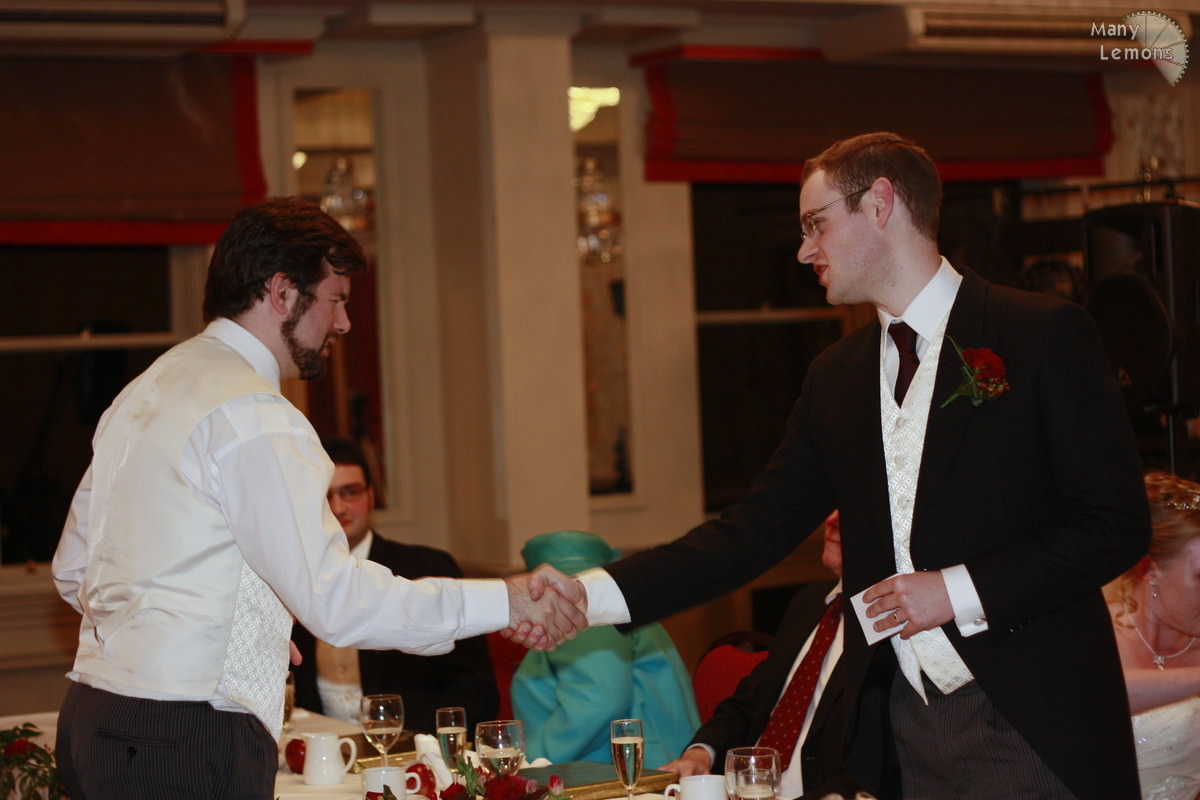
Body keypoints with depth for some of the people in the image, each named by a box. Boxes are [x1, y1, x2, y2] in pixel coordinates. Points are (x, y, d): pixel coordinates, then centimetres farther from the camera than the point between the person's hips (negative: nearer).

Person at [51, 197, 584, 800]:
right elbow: (336, 602, -21)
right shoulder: (254, 416, -15)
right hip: (187, 745, -10)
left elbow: (73, 570, 20)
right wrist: (503, 602, -16)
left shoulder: (145, 391, 15)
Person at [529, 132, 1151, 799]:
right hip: (914, 731, 5)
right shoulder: (837, 376, 11)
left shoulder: (1044, 335, -7)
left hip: (1032, 727, -5)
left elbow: (1117, 523, -9)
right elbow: (755, 530, 8)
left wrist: (959, 590, -15)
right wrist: (594, 594, -3)